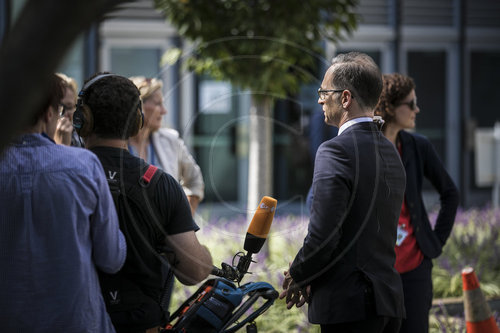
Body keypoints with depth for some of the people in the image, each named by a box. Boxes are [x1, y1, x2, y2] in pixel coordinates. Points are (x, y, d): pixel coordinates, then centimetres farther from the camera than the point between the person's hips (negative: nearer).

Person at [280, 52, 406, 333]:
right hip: (390, 301, 9)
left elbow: (323, 234, -20)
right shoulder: (391, 151, 14)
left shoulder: (336, 151, -13)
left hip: (350, 304, -8)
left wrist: (297, 276, -1)